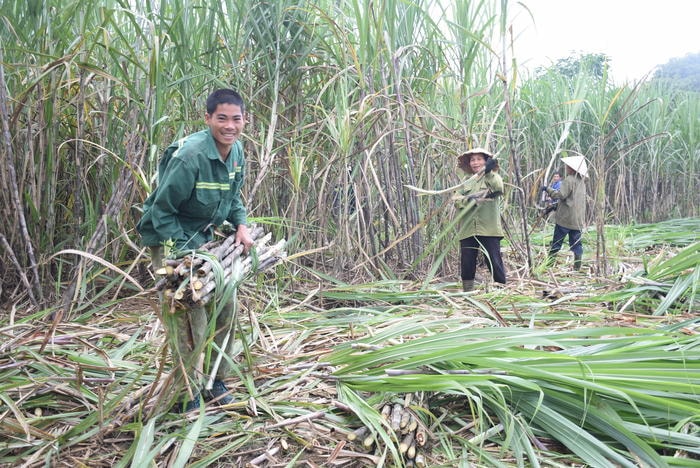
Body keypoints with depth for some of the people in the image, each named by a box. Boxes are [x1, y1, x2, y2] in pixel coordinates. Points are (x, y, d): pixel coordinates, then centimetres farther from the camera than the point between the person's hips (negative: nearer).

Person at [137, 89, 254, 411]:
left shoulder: (236, 151, -3)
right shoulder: (189, 156, -28)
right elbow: (161, 210, -22)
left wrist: (241, 225, -5)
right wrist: (183, 255, -23)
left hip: (204, 238, 8)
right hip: (171, 240, -8)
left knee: (224, 308, 12)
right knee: (190, 319, -8)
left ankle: (216, 380, 30)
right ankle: (190, 395, 11)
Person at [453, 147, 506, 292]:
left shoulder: (493, 177, 8)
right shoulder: (466, 183, 17)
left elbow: (499, 188, -15)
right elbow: (456, 200, 3)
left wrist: (488, 171, -20)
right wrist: (471, 198, -14)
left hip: (489, 229, -3)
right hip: (468, 230, 3)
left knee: (495, 262, -4)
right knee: (466, 263, 4)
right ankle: (467, 293, 15)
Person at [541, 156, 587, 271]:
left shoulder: (569, 180, -12)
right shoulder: (581, 182, 15)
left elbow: (560, 194, -18)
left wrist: (548, 189, -6)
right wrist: (555, 205, 23)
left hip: (565, 218, -7)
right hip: (578, 219, 7)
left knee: (556, 242, 1)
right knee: (576, 243, 6)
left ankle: (549, 263, 6)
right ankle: (577, 266, 4)